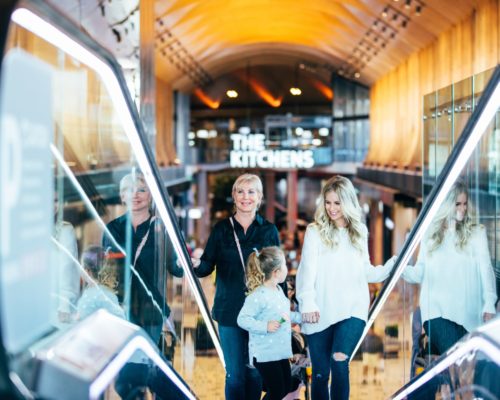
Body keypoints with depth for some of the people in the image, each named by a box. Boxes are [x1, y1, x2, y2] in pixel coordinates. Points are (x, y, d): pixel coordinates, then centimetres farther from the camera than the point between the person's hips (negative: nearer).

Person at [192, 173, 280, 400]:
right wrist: (196, 264, -24)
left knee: (255, 373, 7)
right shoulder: (222, 229, 3)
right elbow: (208, 266, -1)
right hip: (230, 311, 0)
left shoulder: (269, 230, 4)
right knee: (235, 374, 2)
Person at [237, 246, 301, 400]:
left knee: (286, 387, 17)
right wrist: (265, 327, -30)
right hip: (264, 354, -9)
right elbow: (242, 319, -24)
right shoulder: (258, 296, -22)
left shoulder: (278, 290, 9)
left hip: (280, 352, 9)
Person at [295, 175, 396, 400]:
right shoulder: (315, 231, -1)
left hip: (352, 310, 1)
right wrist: (307, 304, -25)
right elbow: (307, 270, -10)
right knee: (320, 373, 6)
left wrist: (395, 264, 1)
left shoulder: (359, 232, 11)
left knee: (339, 360, -21)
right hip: (321, 313, -1)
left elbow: (366, 272, 14)